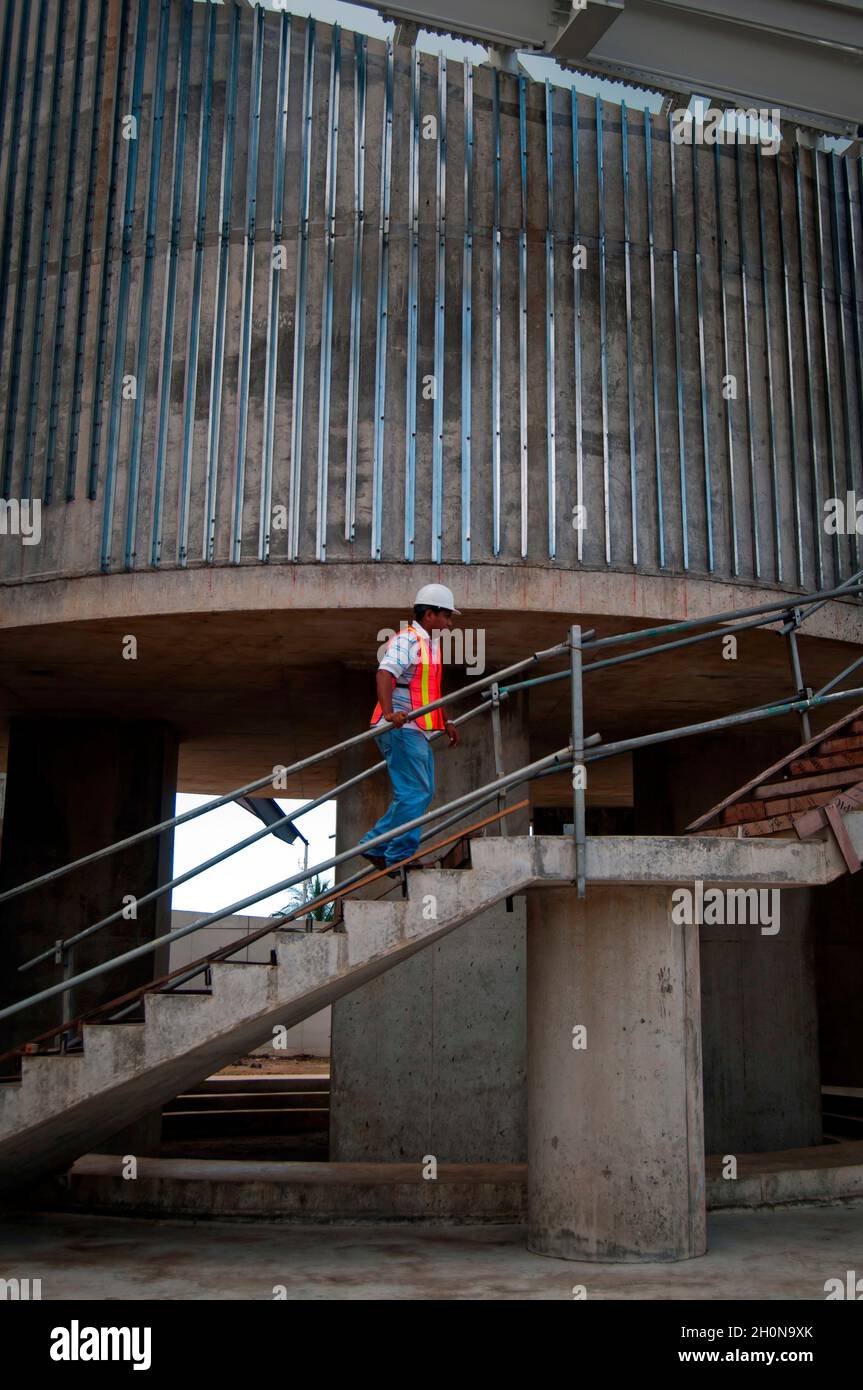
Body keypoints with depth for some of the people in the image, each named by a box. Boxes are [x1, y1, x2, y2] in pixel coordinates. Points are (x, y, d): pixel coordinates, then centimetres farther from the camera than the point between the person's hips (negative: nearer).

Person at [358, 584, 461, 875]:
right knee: (414, 793, -11)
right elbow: (384, 674, -26)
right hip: (401, 728, -10)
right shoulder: (407, 639, -10)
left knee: (422, 792, 11)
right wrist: (389, 713, -40)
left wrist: (445, 721, 30)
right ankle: (398, 857, -4)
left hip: (417, 730, 10)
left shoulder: (431, 643, 22)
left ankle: (375, 844, 15)